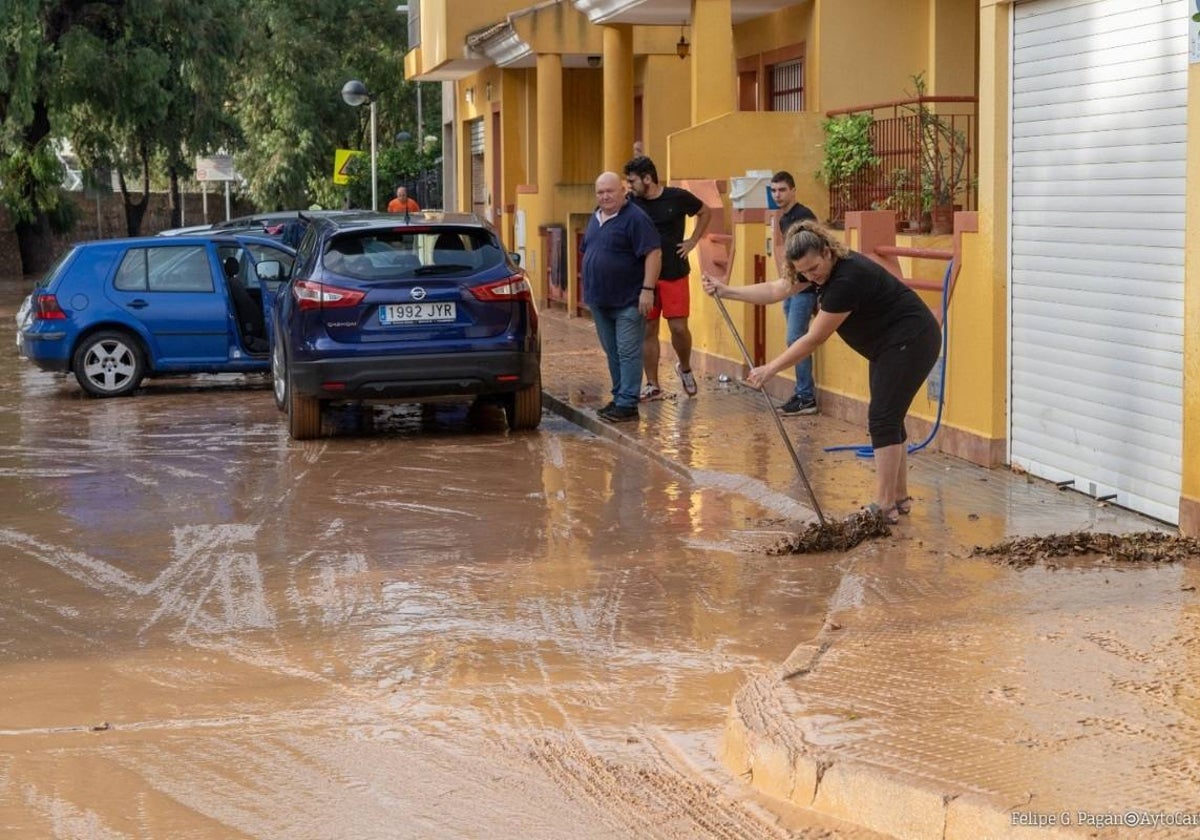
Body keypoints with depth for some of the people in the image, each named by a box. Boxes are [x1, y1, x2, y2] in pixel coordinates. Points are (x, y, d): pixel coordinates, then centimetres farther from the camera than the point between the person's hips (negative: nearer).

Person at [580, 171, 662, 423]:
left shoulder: (635, 219, -12)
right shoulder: (595, 219, 14)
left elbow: (654, 254, -17)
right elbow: (588, 251, 24)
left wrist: (647, 289, -22)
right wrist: (589, 290, 20)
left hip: (628, 302, -8)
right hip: (600, 301, 8)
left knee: (627, 353, -7)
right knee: (612, 353, 14)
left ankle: (627, 404, -7)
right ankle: (619, 397, 22)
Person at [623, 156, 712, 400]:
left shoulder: (677, 197, -6)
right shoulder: (631, 203, -2)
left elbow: (705, 212, 11)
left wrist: (692, 241, 2)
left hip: (675, 275, -2)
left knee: (678, 327, -5)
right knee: (648, 330, 4)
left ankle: (685, 368, 24)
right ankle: (652, 386, 13)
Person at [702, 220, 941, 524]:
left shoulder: (848, 278, -30)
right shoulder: (823, 268, -3)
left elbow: (813, 339, -24)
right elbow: (775, 290, 7)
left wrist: (769, 369, -18)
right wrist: (725, 291, 2)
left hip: (911, 341, -10)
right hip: (889, 345, 10)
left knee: (883, 419, -11)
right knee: (887, 419, 11)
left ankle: (884, 507, -11)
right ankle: (900, 498, 18)